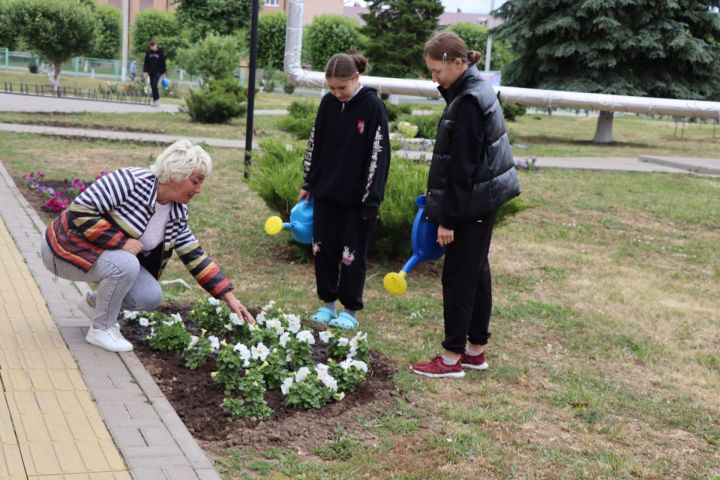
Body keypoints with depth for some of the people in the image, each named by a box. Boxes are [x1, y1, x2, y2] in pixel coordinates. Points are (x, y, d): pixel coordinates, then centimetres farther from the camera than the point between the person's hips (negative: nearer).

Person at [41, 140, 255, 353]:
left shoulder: (177, 213, -4)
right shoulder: (130, 181, -28)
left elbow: (195, 257, 1)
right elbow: (79, 211, -30)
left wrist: (230, 297, -3)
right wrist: (121, 241, -29)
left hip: (108, 254, 7)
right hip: (69, 247, -7)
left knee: (151, 297, -10)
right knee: (126, 264, -32)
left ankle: (94, 302, 17)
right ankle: (101, 329, -10)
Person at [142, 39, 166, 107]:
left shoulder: (160, 52, -5)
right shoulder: (148, 52, 2)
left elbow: (163, 63, -1)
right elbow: (146, 62, 7)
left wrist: (163, 72, -1)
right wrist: (145, 71, 0)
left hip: (158, 72, -4)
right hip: (151, 72, 4)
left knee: (154, 84, -16)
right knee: (152, 85, 5)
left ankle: (157, 99, -4)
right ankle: (155, 100, 15)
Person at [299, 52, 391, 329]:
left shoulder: (373, 106, -12)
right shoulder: (328, 103, 2)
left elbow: (378, 155, -12)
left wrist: (371, 199, -13)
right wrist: (308, 184, 13)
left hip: (357, 198, -5)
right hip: (326, 192, 5)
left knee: (352, 255, 3)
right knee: (323, 250, 9)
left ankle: (350, 310, 16)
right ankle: (328, 303, 23)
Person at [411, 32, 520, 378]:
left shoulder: (468, 102, -19)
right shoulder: (476, 93, 11)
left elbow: (462, 166, -21)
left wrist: (449, 217, -18)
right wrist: (439, 201, 17)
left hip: (472, 203, -10)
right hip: (483, 200, 10)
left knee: (458, 277, -2)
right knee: (476, 273, 14)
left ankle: (453, 358, 7)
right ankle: (476, 350, 24)